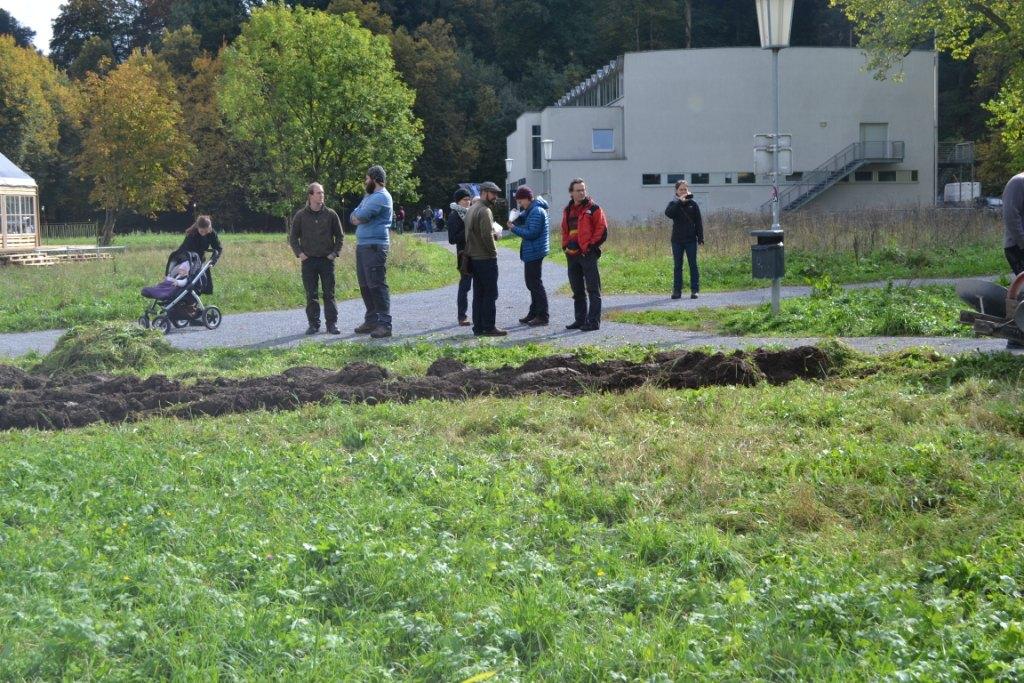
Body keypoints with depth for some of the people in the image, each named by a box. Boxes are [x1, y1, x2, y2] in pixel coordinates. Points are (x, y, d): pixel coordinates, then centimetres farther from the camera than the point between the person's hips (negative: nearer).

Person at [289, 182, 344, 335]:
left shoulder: (330, 214, 3)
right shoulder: (300, 215, 1)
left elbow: (339, 236, 10)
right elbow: (292, 237, 8)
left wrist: (335, 252, -1)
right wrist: (299, 253, -3)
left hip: (327, 260, 0)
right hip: (308, 260, 0)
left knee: (329, 294, 1)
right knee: (311, 295, 3)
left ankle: (332, 323, 7)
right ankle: (313, 324, 10)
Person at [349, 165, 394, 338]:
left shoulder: (381, 197, -13)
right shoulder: (370, 196, 21)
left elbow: (360, 216, -18)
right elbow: (355, 216, 17)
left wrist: (358, 217, 3)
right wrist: (359, 218, -3)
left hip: (374, 246, -10)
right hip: (363, 245, 10)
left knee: (377, 285, -12)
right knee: (365, 285, 13)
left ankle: (384, 324, -12)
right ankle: (371, 321, 21)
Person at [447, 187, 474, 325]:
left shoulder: (470, 212, 15)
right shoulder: (454, 216, -7)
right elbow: (452, 239, -12)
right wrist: (468, 232, -20)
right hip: (464, 255, -7)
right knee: (465, 285, -5)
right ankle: (462, 316, 1)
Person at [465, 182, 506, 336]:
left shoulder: (471, 209, 15)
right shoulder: (485, 211, -16)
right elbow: (487, 235, -23)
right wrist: (493, 251, -11)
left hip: (473, 258, 9)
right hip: (486, 258, -9)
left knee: (478, 294, 12)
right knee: (490, 294, -4)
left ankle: (478, 327, 15)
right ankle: (488, 327, -3)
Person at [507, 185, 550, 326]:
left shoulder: (536, 212, -18)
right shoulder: (531, 210, 15)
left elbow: (532, 233, -23)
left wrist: (514, 229, -13)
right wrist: (516, 220, 1)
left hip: (534, 252, -11)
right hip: (531, 252, 11)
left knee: (535, 284, -7)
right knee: (531, 283, 18)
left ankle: (542, 316, -4)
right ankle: (534, 313, 27)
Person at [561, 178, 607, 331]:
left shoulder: (593, 209, -4)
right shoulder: (567, 210, 16)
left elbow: (602, 229, -7)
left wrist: (590, 245, -11)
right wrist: (565, 245, 11)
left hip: (588, 254, -7)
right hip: (572, 255, 7)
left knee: (592, 289, -6)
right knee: (577, 291, 14)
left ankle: (594, 321, -7)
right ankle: (580, 320, 22)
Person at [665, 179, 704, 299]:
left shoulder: (693, 204, 3)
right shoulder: (674, 204, 3)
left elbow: (699, 222, 4)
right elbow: (668, 213, -20)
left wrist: (700, 237, -3)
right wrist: (679, 201, -22)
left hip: (691, 240, 0)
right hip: (677, 240, 0)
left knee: (693, 265, 1)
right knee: (677, 266, 4)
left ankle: (694, 290, 4)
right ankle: (677, 290, 8)